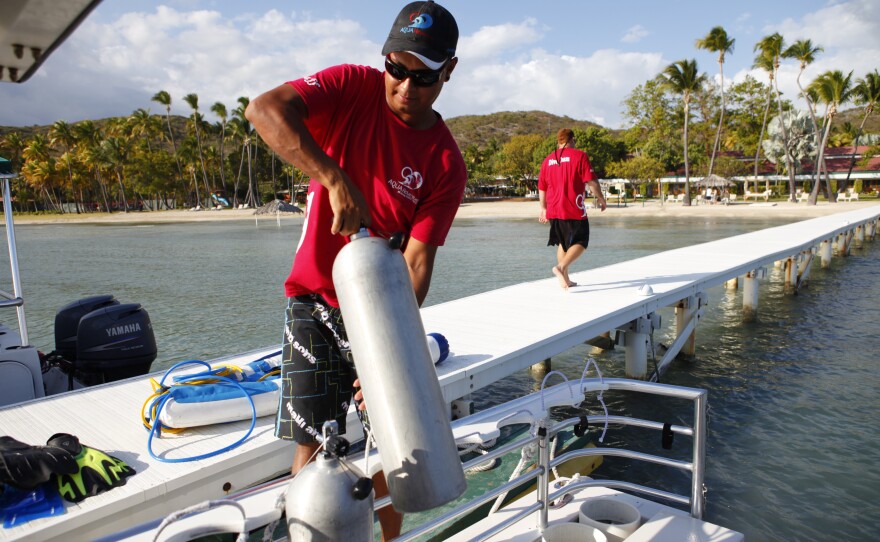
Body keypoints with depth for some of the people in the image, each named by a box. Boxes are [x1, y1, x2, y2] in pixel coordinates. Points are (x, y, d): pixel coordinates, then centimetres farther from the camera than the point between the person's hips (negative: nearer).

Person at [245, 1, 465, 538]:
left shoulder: (447, 165, -10)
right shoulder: (353, 88, -9)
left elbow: (418, 259, -16)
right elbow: (265, 108, -25)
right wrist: (336, 179, -37)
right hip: (317, 298, -1)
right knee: (315, 445, -1)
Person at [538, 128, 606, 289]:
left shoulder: (547, 160, 10)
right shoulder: (579, 156, -4)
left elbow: (541, 188, 15)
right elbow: (591, 181, -9)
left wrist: (543, 209, 25)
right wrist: (600, 198, 5)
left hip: (553, 211, 6)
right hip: (574, 210, -5)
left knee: (562, 243, 17)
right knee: (581, 242, 3)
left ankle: (565, 279, 18)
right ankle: (561, 267, -19)